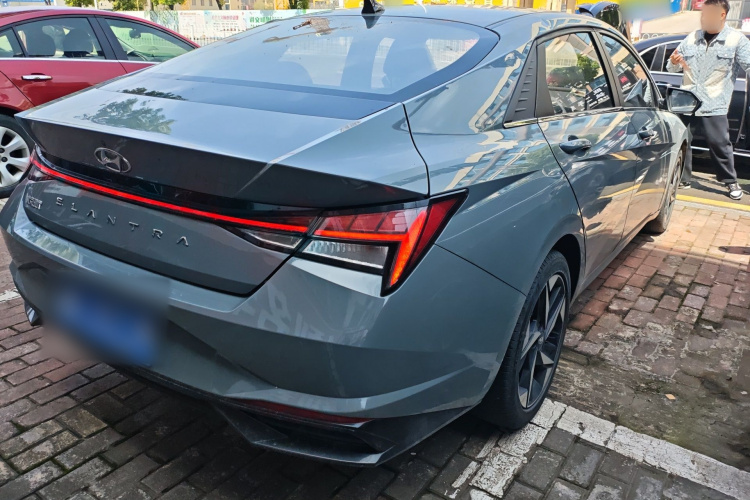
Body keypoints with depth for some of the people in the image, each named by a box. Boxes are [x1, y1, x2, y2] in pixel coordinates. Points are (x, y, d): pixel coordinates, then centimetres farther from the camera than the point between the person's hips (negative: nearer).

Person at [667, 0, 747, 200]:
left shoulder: (737, 39, 1)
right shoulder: (691, 38, 11)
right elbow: (673, 68, 16)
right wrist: (673, 62, -7)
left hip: (714, 106, -4)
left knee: (720, 144, -3)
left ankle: (731, 181, 12)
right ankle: (683, 179, 20)